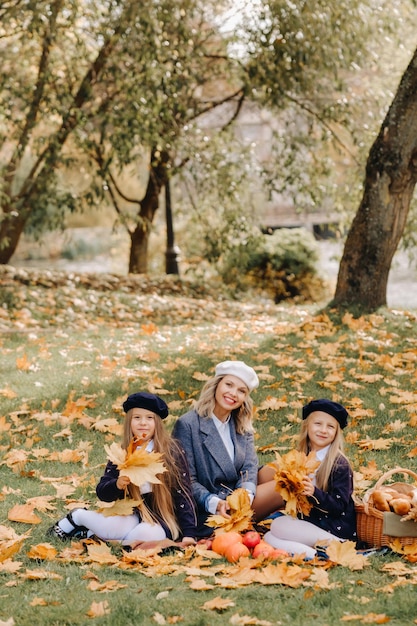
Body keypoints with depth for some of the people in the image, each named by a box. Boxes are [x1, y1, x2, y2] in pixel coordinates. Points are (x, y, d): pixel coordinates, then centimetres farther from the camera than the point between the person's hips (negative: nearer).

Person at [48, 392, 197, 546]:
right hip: (133, 516, 2)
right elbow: (102, 493, -1)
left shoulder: (171, 451, -7)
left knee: (148, 534, -35)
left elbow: (183, 493, -7)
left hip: (163, 519, -2)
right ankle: (77, 517, 4)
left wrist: (188, 533, -14)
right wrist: (117, 484, -25)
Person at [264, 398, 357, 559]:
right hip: (310, 521, 7)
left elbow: (339, 506, -15)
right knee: (269, 537, -11)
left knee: (278, 526, -19)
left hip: (337, 530, -7)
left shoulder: (339, 464, -10)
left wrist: (314, 493, -30)